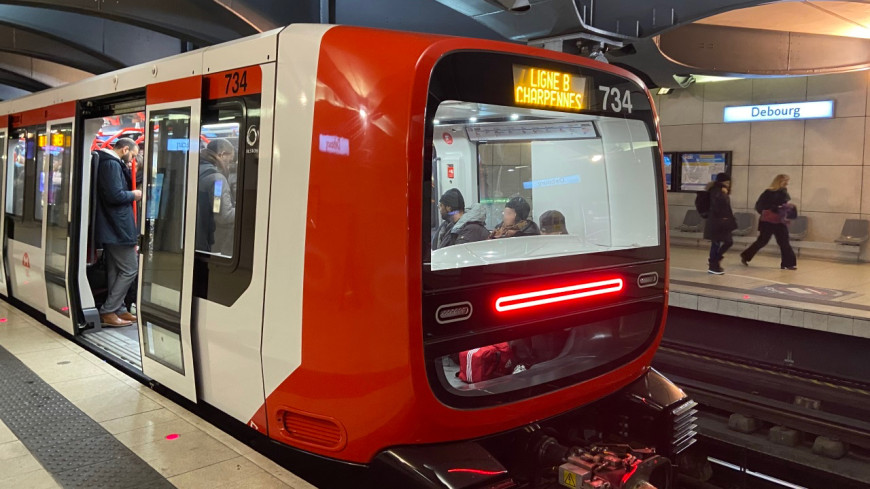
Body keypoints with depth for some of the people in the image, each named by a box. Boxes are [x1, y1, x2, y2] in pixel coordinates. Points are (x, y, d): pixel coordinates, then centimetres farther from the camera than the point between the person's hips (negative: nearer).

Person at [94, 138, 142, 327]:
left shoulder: (109, 163, 16)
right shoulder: (112, 164, -16)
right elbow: (115, 195, -24)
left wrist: (130, 193, 10)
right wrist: (133, 195, -9)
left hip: (110, 227, 11)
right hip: (117, 227, -11)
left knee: (115, 271, 14)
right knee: (130, 269, -5)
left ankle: (118, 310, 21)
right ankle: (107, 311, -2)